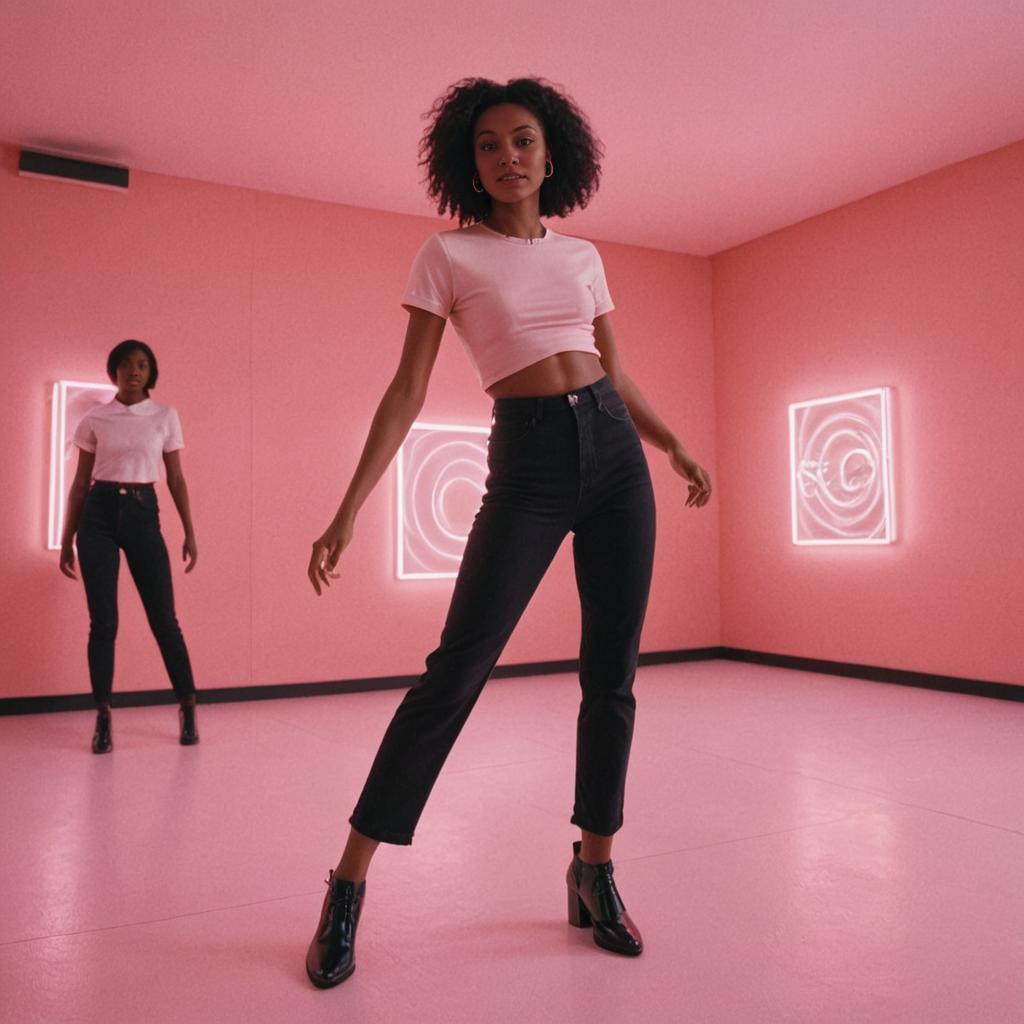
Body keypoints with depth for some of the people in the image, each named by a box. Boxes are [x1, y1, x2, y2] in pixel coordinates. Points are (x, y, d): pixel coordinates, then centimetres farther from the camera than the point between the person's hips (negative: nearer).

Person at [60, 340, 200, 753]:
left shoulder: (166, 417, 6)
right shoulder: (95, 419, 5)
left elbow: (176, 478, 7)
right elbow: (80, 482, 8)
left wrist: (190, 533, 3)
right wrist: (67, 539, 6)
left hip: (143, 514, 0)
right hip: (99, 514, 0)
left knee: (163, 618, 0)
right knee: (103, 622, 0)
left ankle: (187, 708, 13)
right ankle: (103, 718, 10)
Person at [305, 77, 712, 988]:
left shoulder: (583, 257, 15)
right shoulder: (448, 256, 3)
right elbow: (408, 393, -3)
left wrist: (677, 449, 12)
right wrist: (349, 509, -10)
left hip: (614, 452, 5)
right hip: (526, 466, -4)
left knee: (612, 675, 3)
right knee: (457, 669, -10)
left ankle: (594, 870, 20)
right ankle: (349, 885, 3)